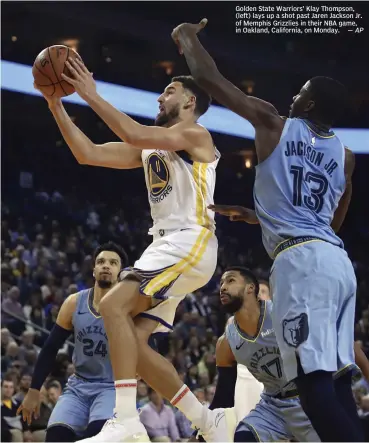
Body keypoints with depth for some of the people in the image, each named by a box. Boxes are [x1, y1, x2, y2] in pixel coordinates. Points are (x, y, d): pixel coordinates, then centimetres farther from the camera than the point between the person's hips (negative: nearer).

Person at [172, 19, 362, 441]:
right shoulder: (345, 156, 20)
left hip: (301, 259, -7)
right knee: (336, 378, 8)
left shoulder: (273, 123, 5)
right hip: (338, 260, 7)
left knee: (313, 381, -15)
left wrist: (186, 37, 28)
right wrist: (263, 217, 42)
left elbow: (208, 77, 8)